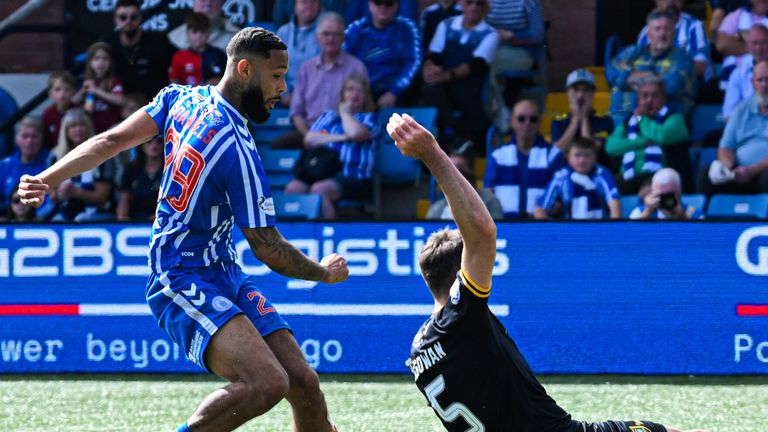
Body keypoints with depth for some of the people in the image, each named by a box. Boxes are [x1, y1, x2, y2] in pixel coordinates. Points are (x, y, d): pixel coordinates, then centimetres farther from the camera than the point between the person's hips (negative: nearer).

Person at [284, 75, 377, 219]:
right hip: (323, 173, 4)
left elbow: (355, 133, -9)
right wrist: (341, 138, -2)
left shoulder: (369, 118, 15)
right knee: (293, 188, -28)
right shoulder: (329, 116, 25)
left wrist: (345, 113, 10)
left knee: (319, 190, -36)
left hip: (355, 179, -4)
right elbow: (309, 140, 8)